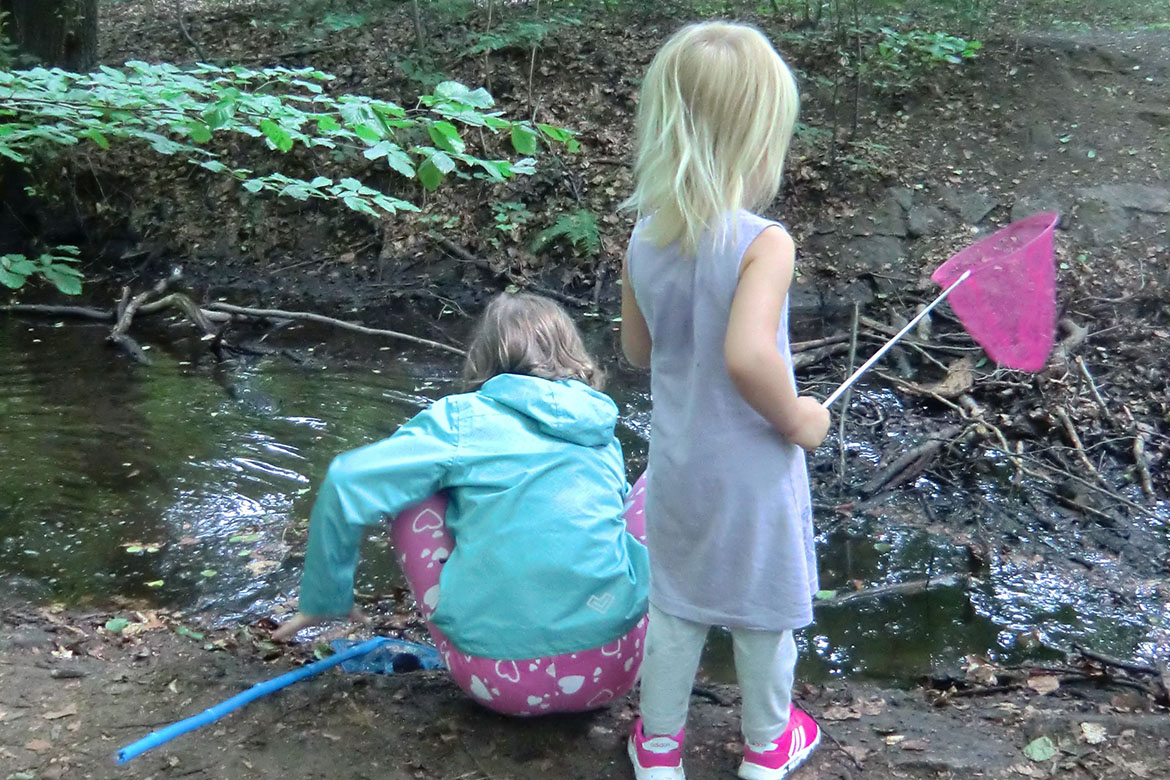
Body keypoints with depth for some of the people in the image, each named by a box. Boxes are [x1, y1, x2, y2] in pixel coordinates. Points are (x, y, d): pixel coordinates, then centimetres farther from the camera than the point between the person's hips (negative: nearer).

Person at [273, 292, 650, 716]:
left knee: (411, 495, 15)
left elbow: (347, 485, -3)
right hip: (611, 676, 3)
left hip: (499, 680, -2)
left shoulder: (464, 418, 4)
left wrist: (321, 602, 12)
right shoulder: (602, 431, 16)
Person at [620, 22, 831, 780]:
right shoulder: (763, 243, -26)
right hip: (752, 469, -4)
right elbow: (748, 355, -39)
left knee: (674, 605, 22)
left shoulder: (645, 238, -7)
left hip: (677, 461, 5)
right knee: (764, 608, 19)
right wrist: (796, 419, -23)